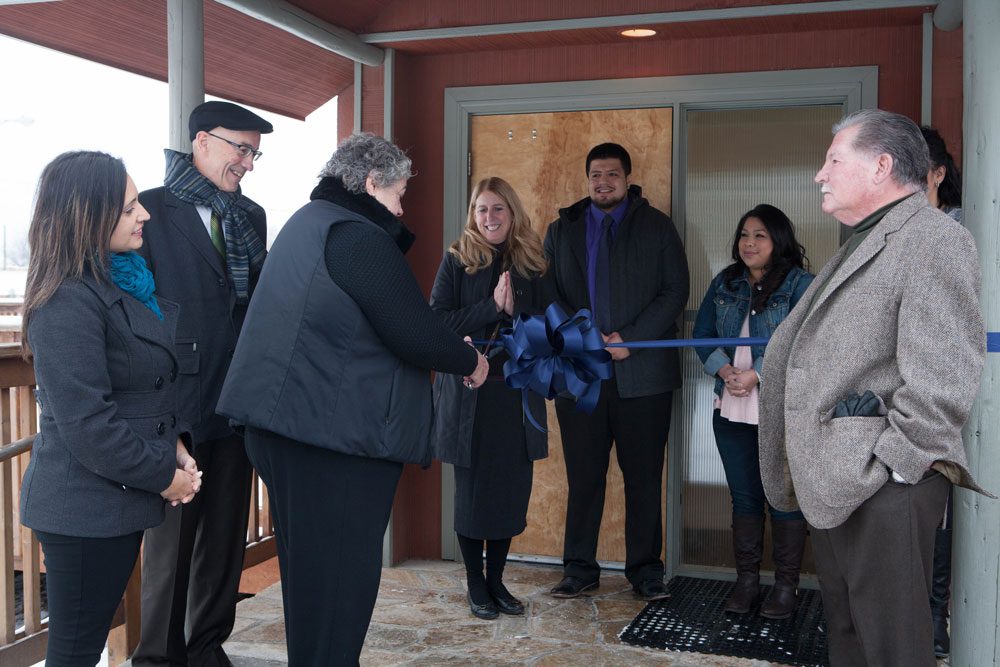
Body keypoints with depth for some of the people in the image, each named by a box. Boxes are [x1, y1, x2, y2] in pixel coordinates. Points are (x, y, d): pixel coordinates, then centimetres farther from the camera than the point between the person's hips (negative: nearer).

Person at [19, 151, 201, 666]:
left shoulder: (126, 282, 7)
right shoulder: (69, 302, -21)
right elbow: (86, 424, -24)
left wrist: (176, 448, 2)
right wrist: (163, 476, -14)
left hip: (120, 500, 8)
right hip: (84, 507, -8)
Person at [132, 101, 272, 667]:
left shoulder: (251, 216, 13)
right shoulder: (150, 210, -5)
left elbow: (261, 298, 10)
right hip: (177, 402, -5)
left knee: (226, 530, 13)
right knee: (172, 533, 4)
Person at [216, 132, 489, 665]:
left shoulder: (307, 222, 16)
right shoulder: (356, 236, -15)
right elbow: (414, 332, -18)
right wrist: (470, 360, -1)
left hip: (289, 419, 10)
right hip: (337, 432, -10)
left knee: (310, 566, 20)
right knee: (339, 571, -1)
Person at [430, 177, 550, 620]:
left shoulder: (527, 264, 9)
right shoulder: (456, 260, 0)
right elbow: (437, 321, -9)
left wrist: (515, 310, -11)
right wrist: (491, 308, -15)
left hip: (517, 394, 3)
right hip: (468, 392, -3)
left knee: (512, 490, 6)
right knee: (472, 489, 5)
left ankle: (496, 579, 22)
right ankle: (475, 584, 19)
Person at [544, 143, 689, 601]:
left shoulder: (657, 227, 8)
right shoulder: (562, 230, 14)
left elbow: (675, 291, 0)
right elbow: (548, 295, 9)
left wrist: (630, 339, -10)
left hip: (642, 371, -1)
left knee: (644, 477, 4)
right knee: (583, 476, 5)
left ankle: (645, 570, 14)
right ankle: (579, 568, 15)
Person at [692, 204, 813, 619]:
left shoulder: (800, 284, -5)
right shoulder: (724, 284, 12)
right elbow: (702, 333, 8)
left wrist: (755, 374, -20)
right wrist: (723, 370, -9)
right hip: (732, 410, 5)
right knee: (744, 497, 12)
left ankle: (786, 584, 16)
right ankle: (746, 579, 22)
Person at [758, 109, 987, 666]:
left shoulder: (933, 238, -10)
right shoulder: (860, 246, 22)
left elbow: (942, 377, -20)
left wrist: (890, 465, -19)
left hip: (884, 487, -10)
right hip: (834, 482, 10)